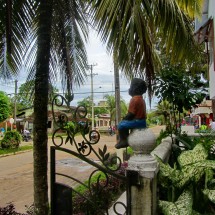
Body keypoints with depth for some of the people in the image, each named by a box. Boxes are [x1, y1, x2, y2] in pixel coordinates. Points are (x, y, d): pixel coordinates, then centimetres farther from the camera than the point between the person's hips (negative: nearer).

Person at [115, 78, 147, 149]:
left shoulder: (135, 99, -18)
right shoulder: (141, 99, 13)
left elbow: (131, 114, -21)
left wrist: (124, 119, -5)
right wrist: (125, 118, 18)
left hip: (138, 121, -10)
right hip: (142, 121, 10)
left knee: (121, 125, -8)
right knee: (125, 123, 26)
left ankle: (123, 141, 2)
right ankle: (126, 139, 31)